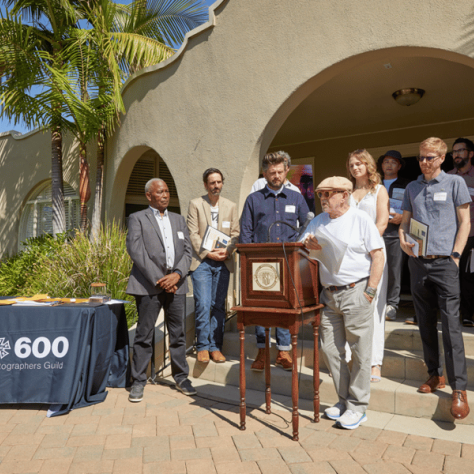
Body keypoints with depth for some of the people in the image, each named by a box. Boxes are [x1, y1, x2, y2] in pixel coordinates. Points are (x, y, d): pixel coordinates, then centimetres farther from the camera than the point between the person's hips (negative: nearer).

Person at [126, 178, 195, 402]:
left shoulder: (179, 220, 18)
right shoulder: (137, 218, 5)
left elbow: (187, 250, 11)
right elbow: (136, 251, -7)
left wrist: (177, 274, -7)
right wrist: (158, 280, -13)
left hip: (176, 284, 4)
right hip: (149, 285, -4)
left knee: (178, 333, 8)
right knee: (144, 335, 1)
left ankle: (181, 377, 21)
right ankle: (138, 381, 13)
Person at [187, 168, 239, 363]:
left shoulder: (231, 206, 12)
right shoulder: (195, 204, 4)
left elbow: (235, 233, 7)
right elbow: (193, 234, -2)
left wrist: (227, 250, -10)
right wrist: (207, 253, -11)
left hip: (223, 262, 3)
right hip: (201, 261, -2)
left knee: (219, 305, 5)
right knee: (202, 305, -6)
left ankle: (215, 346, 15)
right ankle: (203, 346, 8)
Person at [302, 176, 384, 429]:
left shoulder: (361, 219, -2)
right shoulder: (318, 221, 13)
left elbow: (378, 256, -6)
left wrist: (370, 292, -11)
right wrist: (308, 245, -13)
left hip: (356, 292, -6)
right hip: (329, 294, 6)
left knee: (360, 352, 2)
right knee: (330, 350, 9)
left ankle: (357, 407, 15)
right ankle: (344, 399, 25)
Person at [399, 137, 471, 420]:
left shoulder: (455, 183, 3)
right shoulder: (412, 188, 14)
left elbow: (465, 222, 0)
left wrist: (455, 255, -8)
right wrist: (403, 241, -4)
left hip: (444, 262, -4)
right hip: (418, 262, 5)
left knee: (451, 325, -8)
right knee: (426, 324, 10)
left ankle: (459, 388, -2)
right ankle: (435, 375, 23)